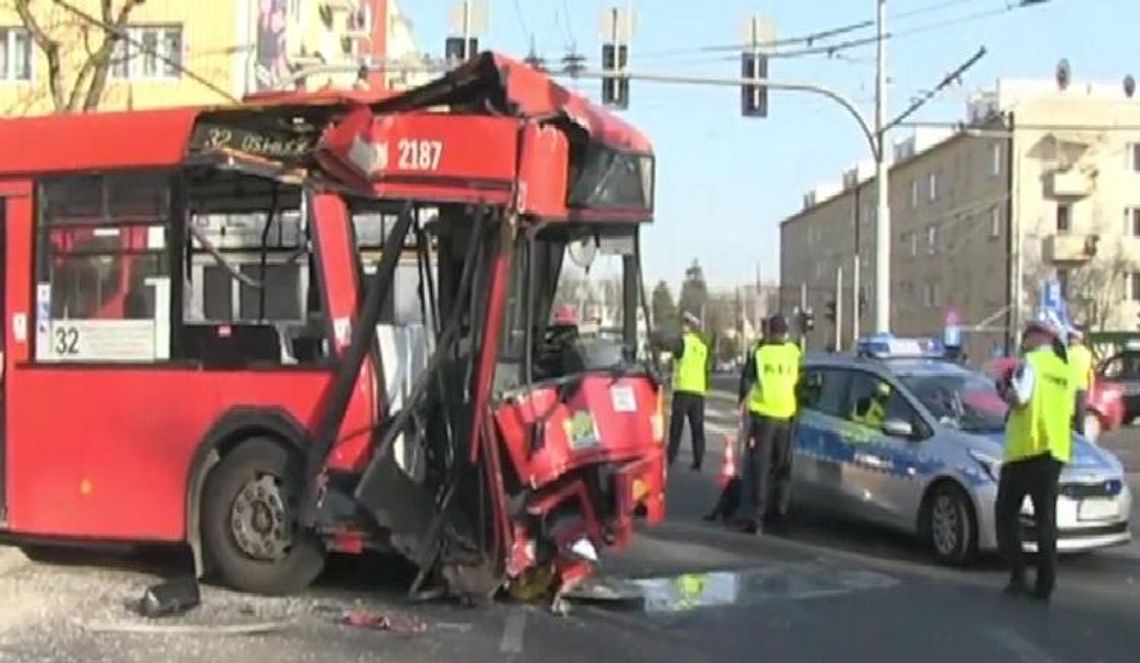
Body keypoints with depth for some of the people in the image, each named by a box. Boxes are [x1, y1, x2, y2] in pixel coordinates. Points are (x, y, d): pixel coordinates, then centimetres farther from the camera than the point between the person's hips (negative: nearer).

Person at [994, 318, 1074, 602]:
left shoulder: (1031, 362, -6)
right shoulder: (1065, 371, 16)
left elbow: (1019, 397, -19)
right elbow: (1067, 410, 18)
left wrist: (1004, 387, 2)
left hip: (1025, 448, -6)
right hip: (1054, 451, 6)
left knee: (1006, 514, 4)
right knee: (1046, 518, 8)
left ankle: (1018, 576, -4)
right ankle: (1045, 584, 4)